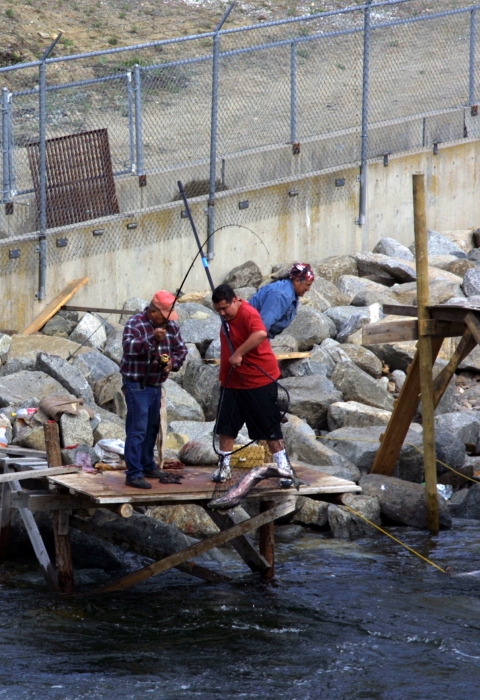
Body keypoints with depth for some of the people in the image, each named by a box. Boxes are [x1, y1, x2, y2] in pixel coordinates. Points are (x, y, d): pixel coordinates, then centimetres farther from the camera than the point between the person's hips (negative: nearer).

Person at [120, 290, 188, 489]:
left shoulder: (170, 326, 5)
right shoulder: (135, 324, -16)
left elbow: (181, 349, 12)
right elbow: (128, 347, -32)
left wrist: (173, 361, -10)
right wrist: (152, 339, -45)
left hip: (156, 385, 8)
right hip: (137, 385, -8)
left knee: (152, 428, 18)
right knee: (137, 430, -11)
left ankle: (147, 466, 32)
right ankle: (134, 474, -12)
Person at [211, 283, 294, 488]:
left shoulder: (248, 314, -21)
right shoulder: (227, 318, 9)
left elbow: (260, 334, -42)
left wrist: (239, 354, -39)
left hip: (259, 381, -8)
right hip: (232, 381, 8)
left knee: (269, 427, -3)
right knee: (226, 425, 9)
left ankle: (284, 468, 2)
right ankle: (224, 466, 20)